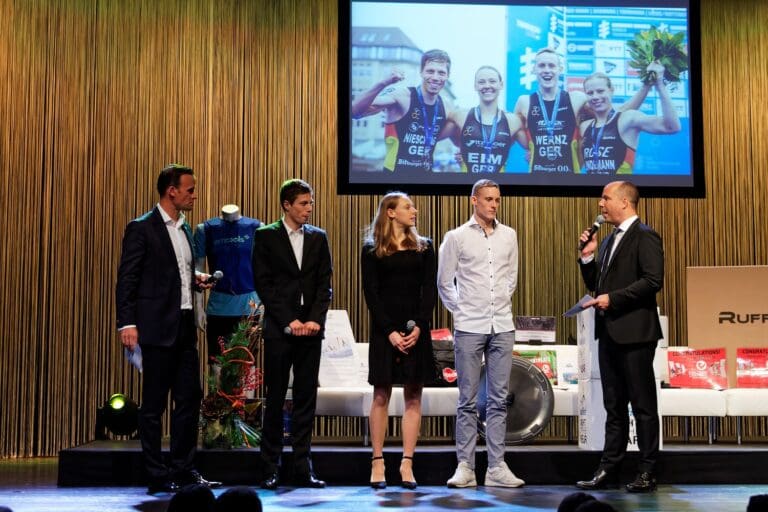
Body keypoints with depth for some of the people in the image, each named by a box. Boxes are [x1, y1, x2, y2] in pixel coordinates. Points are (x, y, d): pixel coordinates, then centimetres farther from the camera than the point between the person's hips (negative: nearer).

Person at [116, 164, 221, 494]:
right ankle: (157, 476, 7)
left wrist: (196, 280, 5)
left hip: (185, 326, 8)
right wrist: (127, 323, -17)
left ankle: (183, 469, 18)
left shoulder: (185, 229, 16)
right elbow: (127, 279, -10)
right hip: (158, 327, -8)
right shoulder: (141, 228, -7)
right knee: (154, 405, 0)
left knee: (189, 399, 9)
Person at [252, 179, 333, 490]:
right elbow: (263, 284, -4)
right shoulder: (266, 236, 2)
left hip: (310, 328, 3)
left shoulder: (318, 238, 11)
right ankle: (271, 467, 8)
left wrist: (315, 320, -6)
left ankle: (303, 467, 9)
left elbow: (324, 284, 8)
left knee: (306, 399, 4)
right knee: (275, 399, 1)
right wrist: (289, 321, -10)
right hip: (279, 329, -3)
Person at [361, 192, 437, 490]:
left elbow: (429, 290, 4)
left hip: (416, 328, 2)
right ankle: (377, 463, 5)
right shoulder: (372, 250, 4)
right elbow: (370, 293, -2)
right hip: (384, 328, -2)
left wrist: (419, 326, -9)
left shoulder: (424, 248, 11)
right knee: (381, 395, 0)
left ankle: (407, 464, 4)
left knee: (413, 396, 1)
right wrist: (390, 331, -12)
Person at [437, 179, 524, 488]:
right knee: (468, 400, 0)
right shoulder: (456, 237, -1)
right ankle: (465, 468, 5)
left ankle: (496, 468, 8)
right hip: (469, 328, -3)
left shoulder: (508, 236, 9)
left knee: (498, 399, 4)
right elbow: (444, 282, 4)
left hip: (502, 327, 3)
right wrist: (460, 311, 5)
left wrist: (501, 303, 13)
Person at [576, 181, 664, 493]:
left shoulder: (645, 237, -8)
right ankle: (609, 469, 16)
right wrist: (588, 256, 6)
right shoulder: (609, 241, 19)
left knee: (643, 405, -1)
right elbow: (595, 285, 20)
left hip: (634, 332, -9)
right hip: (609, 332, 9)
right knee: (614, 405, 11)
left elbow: (653, 281, -19)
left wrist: (613, 298, -18)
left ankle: (647, 473, 6)